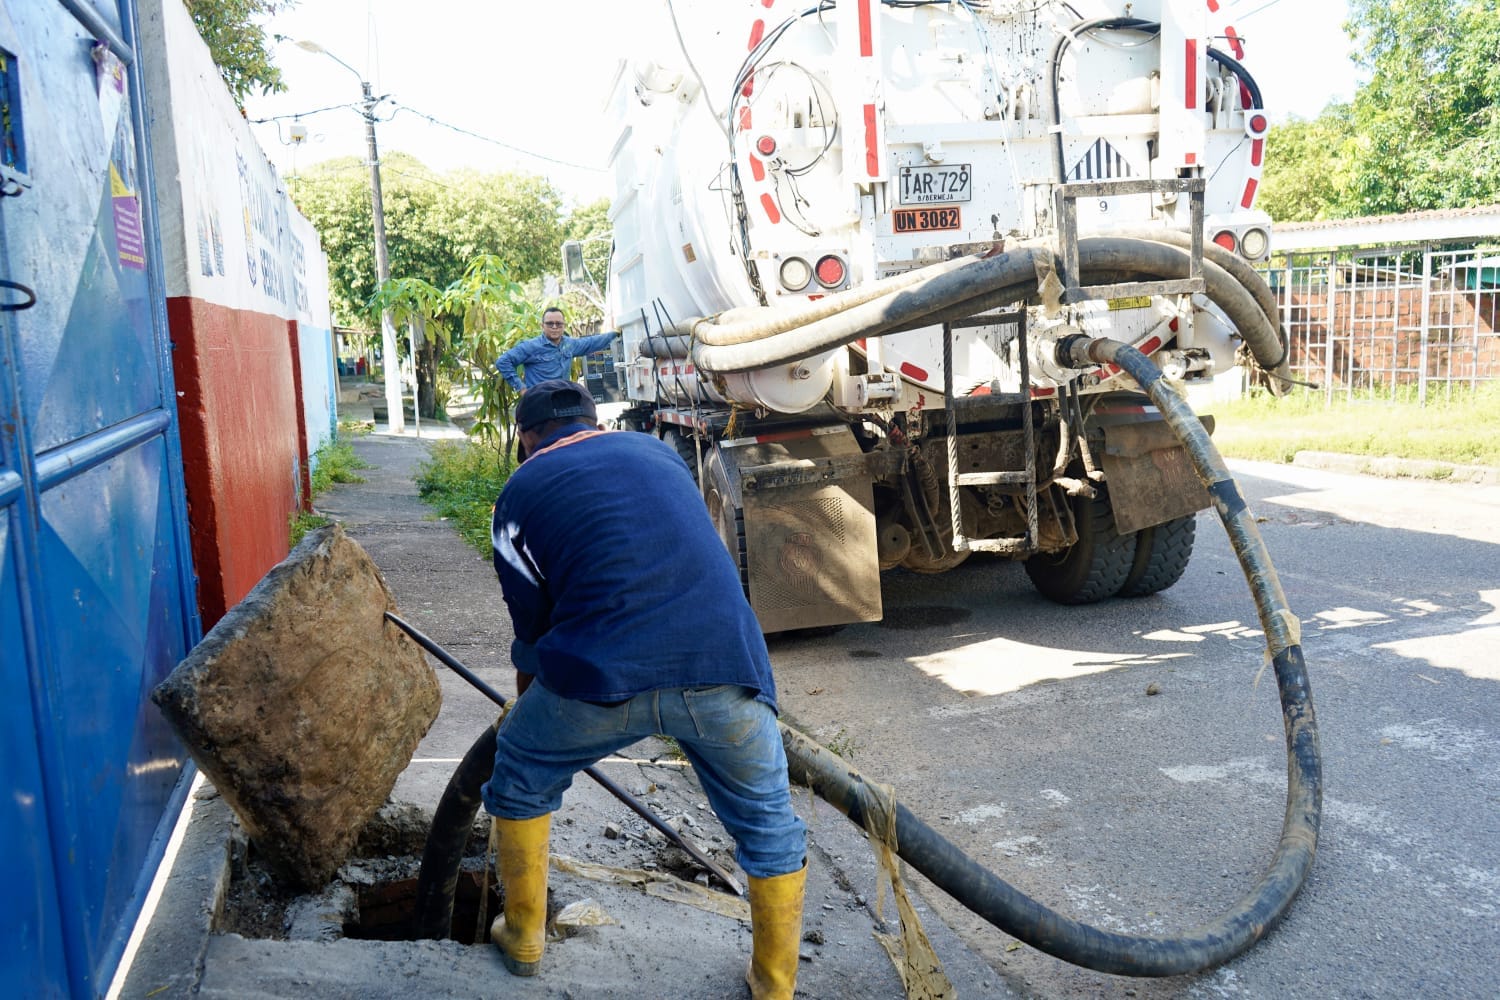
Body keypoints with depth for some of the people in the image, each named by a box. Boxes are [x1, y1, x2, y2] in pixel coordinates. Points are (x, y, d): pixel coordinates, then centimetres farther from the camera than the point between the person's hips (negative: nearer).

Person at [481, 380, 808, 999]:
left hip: (603, 674, -2)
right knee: (769, 826, 24)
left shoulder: (521, 491, 16)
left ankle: (523, 939, 41)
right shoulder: (657, 450, 25)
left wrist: (526, 699, 39)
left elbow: (530, 619, 20)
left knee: (519, 782, 28)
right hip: (726, 665, 2)